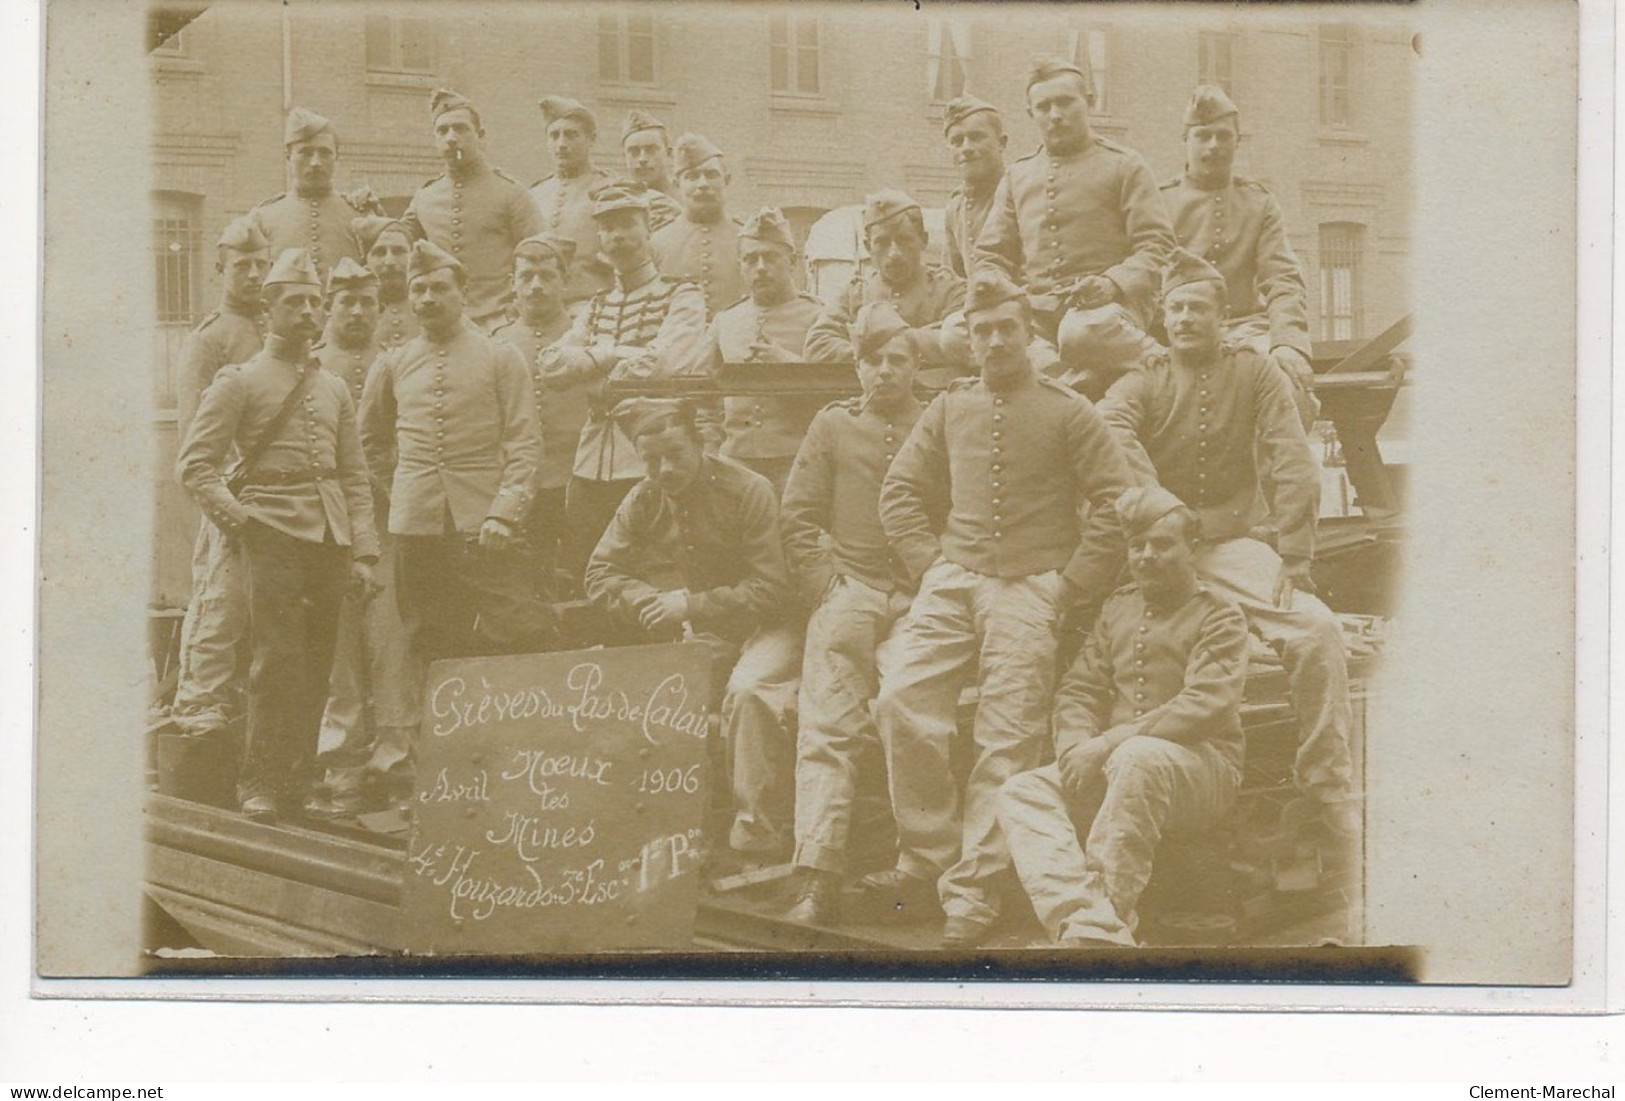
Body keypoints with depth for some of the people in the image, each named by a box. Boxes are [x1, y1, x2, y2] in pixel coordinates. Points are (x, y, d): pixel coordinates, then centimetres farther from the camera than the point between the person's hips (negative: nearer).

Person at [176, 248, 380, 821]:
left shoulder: (335, 390, 17)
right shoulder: (239, 382, 2)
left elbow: (355, 477, 17)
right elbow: (194, 463, -1)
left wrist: (362, 552, 9)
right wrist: (235, 516, -11)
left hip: (330, 538, 5)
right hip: (275, 533, -5)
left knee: (317, 664, 5)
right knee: (276, 660, -11)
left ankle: (298, 782, 13)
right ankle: (260, 785, -4)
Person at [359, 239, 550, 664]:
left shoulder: (500, 358, 4)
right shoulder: (393, 366, 12)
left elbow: (524, 445, -2)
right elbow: (371, 438, 28)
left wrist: (503, 514, -12)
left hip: (483, 528, -3)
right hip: (417, 529, 3)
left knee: (520, 636, -12)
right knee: (430, 647, 5)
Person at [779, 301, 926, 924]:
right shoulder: (833, 425, 15)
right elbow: (797, 517, 12)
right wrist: (826, 587, 0)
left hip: (919, 603, 0)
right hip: (848, 592, 1)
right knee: (828, 728, -12)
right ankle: (815, 880, -19)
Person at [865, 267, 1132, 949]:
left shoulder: (1066, 414, 4)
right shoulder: (950, 408, 15)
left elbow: (1116, 503, 0)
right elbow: (901, 490, 20)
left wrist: (1070, 586, -5)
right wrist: (929, 562, 6)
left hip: (1029, 591, -3)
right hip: (952, 581, 3)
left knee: (1007, 740, -9)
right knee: (901, 702, -15)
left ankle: (972, 892, -6)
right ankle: (927, 859, -3)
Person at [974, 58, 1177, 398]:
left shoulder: (1124, 165, 10)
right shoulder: (1017, 176, 22)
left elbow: (1157, 246, 1)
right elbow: (991, 255, 21)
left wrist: (1114, 283, -19)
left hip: (1106, 305, -3)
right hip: (1036, 308, 3)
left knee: (1083, 334, -40)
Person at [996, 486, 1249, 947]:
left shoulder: (1220, 617, 4)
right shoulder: (1119, 607, 22)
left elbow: (1206, 705, -12)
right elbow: (1078, 689, 17)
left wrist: (1111, 742, -20)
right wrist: (1076, 747, -7)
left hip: (1200, 766, -6)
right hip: (1109, 768, 6)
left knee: (1136, 758, -39)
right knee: (1022, 792, -20)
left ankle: (1103, 907, -35)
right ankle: (1096, 929, -41)